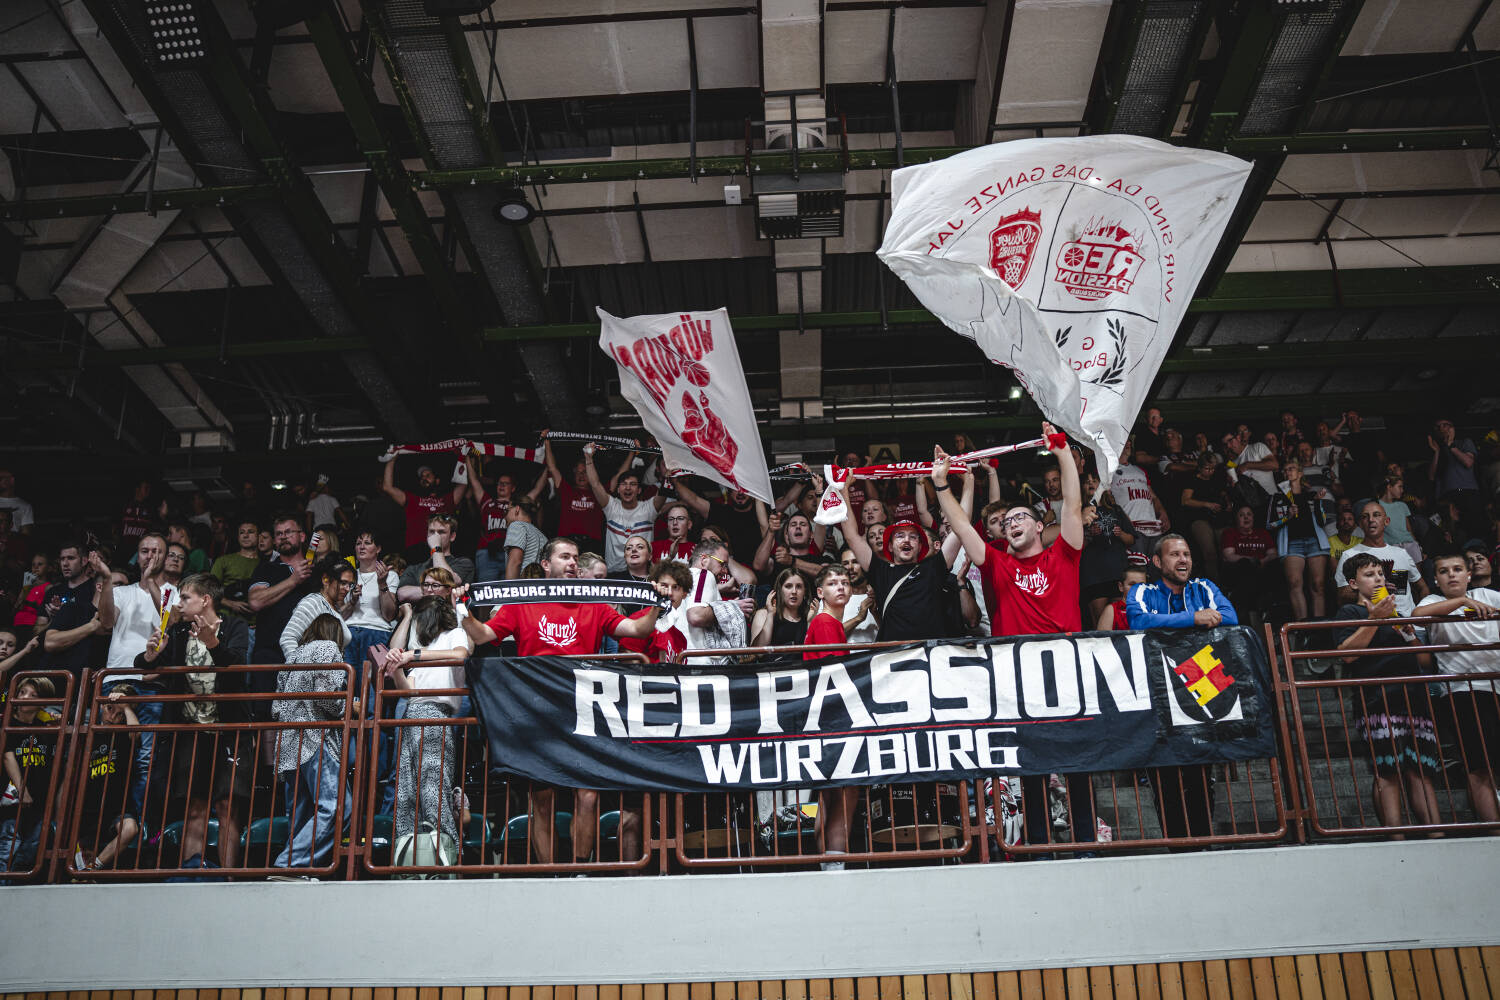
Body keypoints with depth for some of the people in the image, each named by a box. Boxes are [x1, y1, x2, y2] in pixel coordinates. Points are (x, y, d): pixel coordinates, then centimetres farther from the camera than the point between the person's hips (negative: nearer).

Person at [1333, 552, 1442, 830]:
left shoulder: (1397, 615, 29)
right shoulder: (1350, 613, 11)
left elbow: (1426, 663, 27)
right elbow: (1348, 653, -7)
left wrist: (1410, 635, 9)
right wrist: (1374, 619, -9)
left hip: (1414, 700, 6)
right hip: (1377, 702, -6)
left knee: (1422, 772, -3)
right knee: (1388, 772, -14)